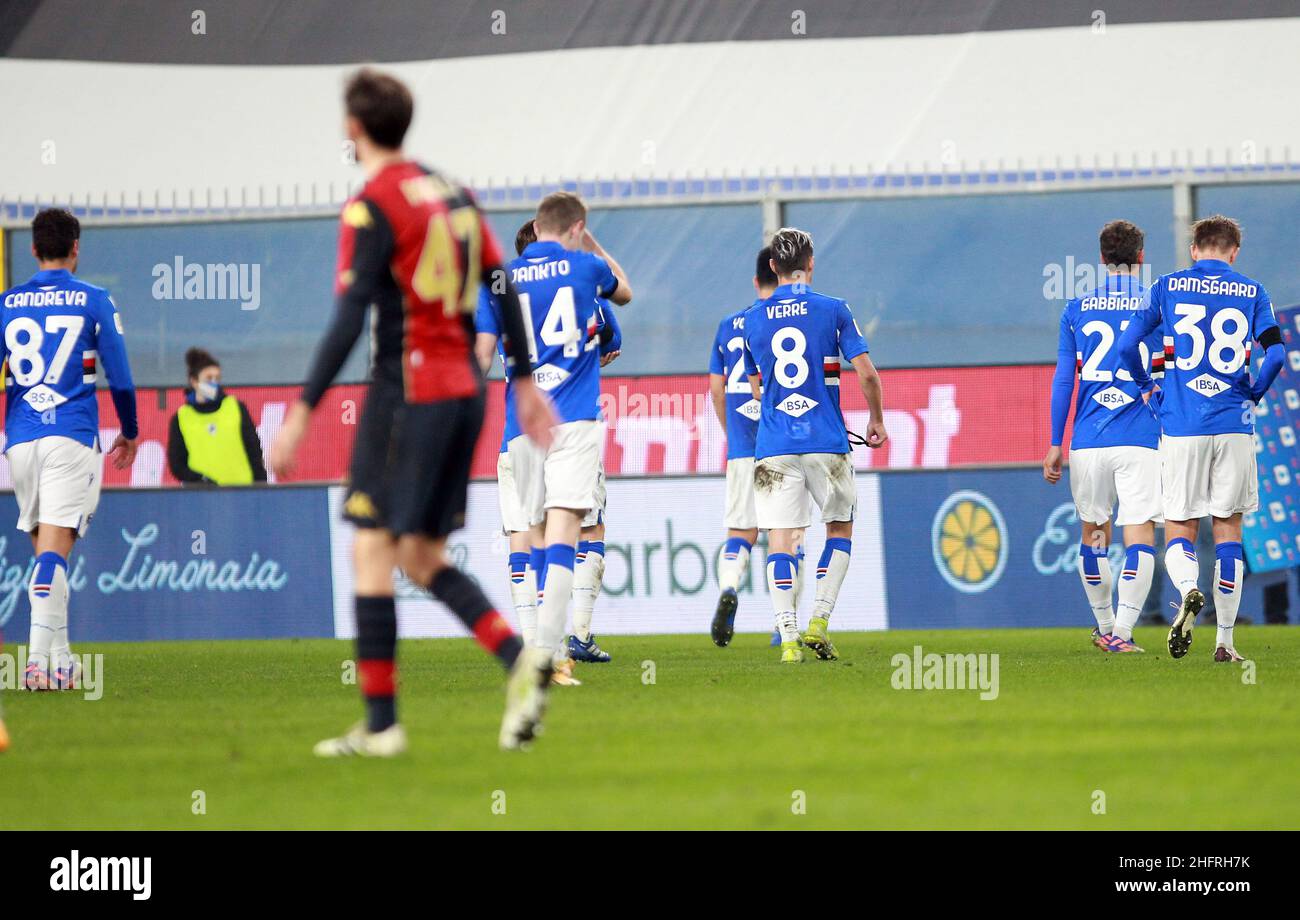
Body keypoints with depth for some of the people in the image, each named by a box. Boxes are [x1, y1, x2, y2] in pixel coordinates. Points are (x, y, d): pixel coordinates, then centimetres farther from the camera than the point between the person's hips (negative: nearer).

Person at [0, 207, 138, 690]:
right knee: (55, 547, -10)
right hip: (71, 437, -3)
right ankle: (39, 657, -23)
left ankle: (60, 657, 19)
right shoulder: (94, 301, 1)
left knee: (44, 546, 16)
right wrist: (129, 432, 16)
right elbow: (120, 378, 1)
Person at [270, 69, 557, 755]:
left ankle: (380, 724, -3)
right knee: (422, 557, 13)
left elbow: (348, 321, -17)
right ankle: (518, 660, -6)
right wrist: (525, 382, 23)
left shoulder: (372, 208, -10)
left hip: (405, 392, -8)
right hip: (464, 389, 8)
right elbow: (503, 291, 15)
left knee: (372, 552, -2)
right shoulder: (450, 194, 12)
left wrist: (302, 413, -16)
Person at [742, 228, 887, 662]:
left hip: (773, 444, 1)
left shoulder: (753, 319, 6)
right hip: (826, 441, -1)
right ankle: (819, 621, 3)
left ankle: (788, 635, -12)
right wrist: (877, 421, 11)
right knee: (840, 528, 16)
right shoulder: (833, 310, -2)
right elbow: (867, 373, -4)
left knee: (780, 538, -1)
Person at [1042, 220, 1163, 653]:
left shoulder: (1076, 310, 7)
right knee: (1139, 533, -5)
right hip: (1140, 440, -2)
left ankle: (1105, 628, 27)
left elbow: (1063, 381, 5)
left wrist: (1055, 446, 8)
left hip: (1088, 442, 2)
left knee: (1093, 532, 16)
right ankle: (1122, 632, -16)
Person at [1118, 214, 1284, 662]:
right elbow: (1275, 354, -5)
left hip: (1181, 427, -1)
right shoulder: (1252, 293, 6)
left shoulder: (1166, 288, 5)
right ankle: (1225, 640, 5)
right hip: (1234, 425, 1)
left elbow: (1127, 346, -1)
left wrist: (1148, 389, 15)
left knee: (1179, 531, 5)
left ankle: (1189, 591, -28)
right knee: (1228, 529, 8)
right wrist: (1254, 395, 12)